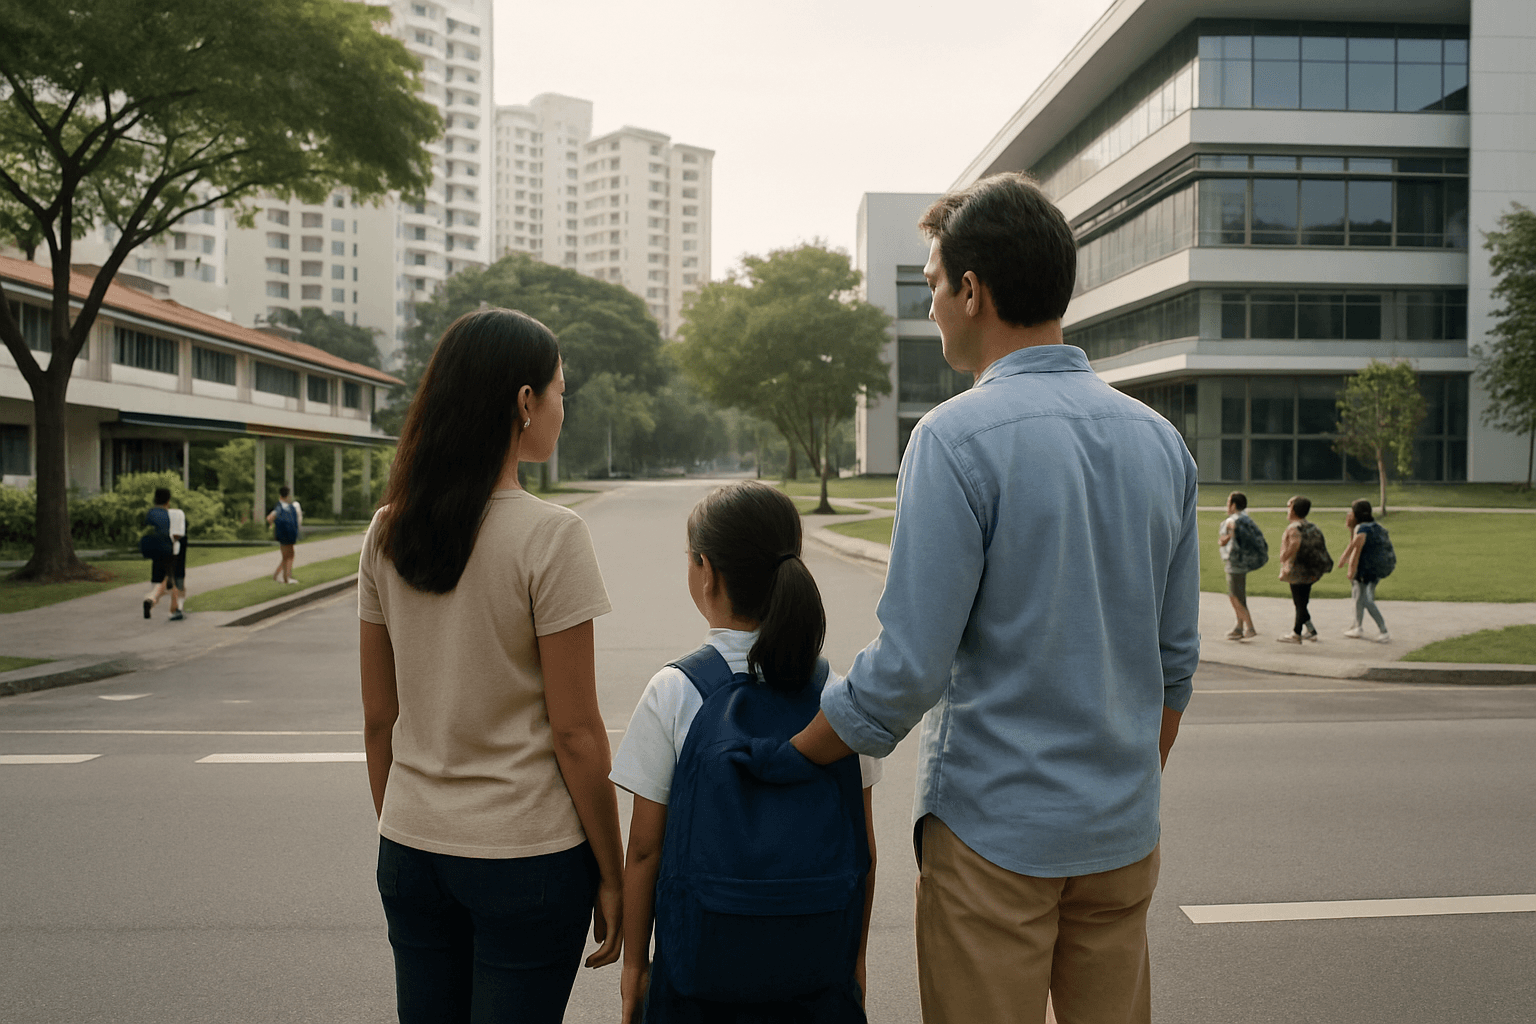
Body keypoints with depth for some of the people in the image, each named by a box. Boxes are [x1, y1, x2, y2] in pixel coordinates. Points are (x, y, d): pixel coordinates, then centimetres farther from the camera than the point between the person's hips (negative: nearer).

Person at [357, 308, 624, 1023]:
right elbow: (575, 733, -14)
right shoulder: (549, 536, -16)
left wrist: (399, 833, 18)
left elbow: (379, 719, 6)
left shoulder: (388, 532, 0)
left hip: (410, 849, 6)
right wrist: (612, 875, -4)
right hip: (525, 856, -5)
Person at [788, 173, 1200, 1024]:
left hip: (993, 832, -6)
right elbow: (1176, 657, 10)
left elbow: (909, 668, -18)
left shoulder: (958, 437, -17)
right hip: (1123, 833, 6)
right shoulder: (1161, 441, 4)